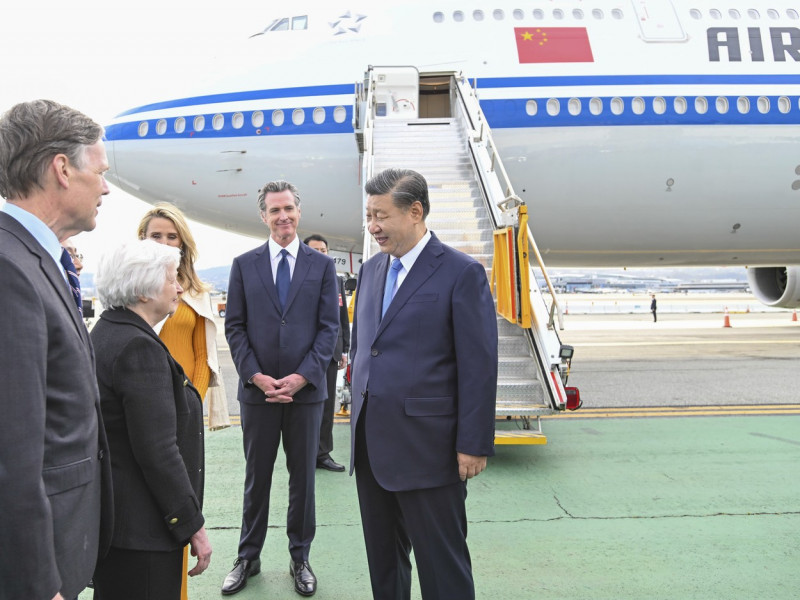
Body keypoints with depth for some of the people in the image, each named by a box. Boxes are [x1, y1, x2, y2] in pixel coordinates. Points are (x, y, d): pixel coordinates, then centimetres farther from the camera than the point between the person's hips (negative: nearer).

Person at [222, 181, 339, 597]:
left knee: (303, 477, 10)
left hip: (306, 388, 0)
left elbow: (329, 326, -2)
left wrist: (302, 376, -12)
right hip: (257, 388, 1)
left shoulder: (321, 265, 3)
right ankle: (248, 557, 27)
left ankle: (300, 558, 25)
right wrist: (255, 375, -10)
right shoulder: (244, 265, 5)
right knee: (256, 477, 12)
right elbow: (235, 327, 2)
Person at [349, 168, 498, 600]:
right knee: (382, 558, 20)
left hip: (427, 447, -6)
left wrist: (474, 445, -12)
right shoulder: (371, 270, 11)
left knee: (442, 565, 7)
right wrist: (358, 418, 15)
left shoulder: (462, 273, -10)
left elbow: (479, 365, -12)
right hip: (371, 444, 7)